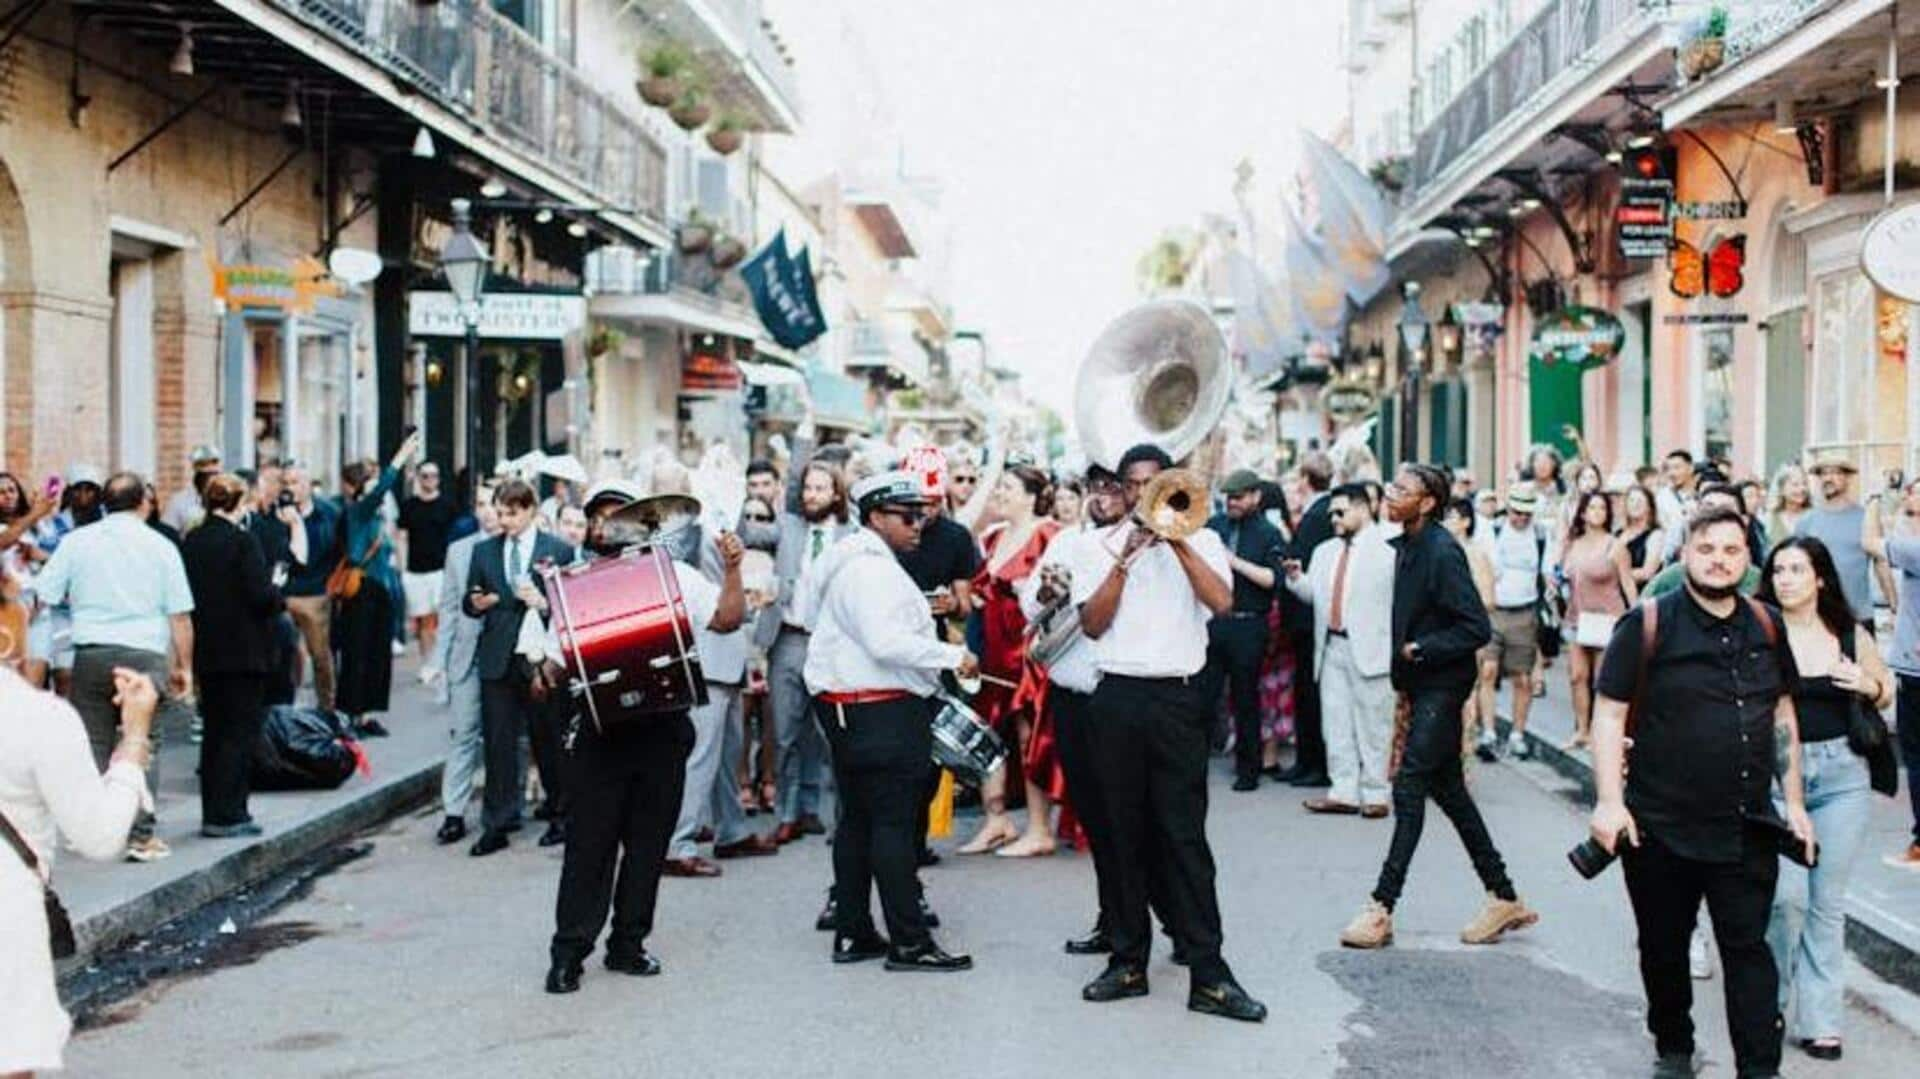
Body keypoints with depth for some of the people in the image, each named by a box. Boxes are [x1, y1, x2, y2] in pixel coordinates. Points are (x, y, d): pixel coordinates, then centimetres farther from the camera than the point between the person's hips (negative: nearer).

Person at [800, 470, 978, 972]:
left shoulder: (850, 563, 17)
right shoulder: (871, 569, -16)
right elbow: (886, 642, -25)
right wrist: (953, 655, -17)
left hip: (847, 708, 11)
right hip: (881, 711, -11)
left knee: (858, 818, 13)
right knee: (894, 821, -8)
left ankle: (853, 933, 18)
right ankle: (908, 941, -6)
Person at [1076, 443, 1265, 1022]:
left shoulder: (1199, 540, 9)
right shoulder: (1100, 544, 10)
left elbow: (1221, 600, -10)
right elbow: (1092, 624, -1)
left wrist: (1174, 539, -12)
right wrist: (1126, 558, -8)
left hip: (1175, 697, -1)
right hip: (1116, 697, 2)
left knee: (1185, 834, -5)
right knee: (1125, 833, 7)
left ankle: (1209, 974, -5)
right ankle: (1128, 961, 16)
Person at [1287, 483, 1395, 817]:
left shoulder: (1386, 551, -6)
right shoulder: (1324, 551, 16)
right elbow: (1312, 593, 16)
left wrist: (1398, 648, -15)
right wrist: (1296, 577, -4)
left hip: (1369, 649, -6)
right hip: (1331, 647, 7)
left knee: (1372, 726, 1)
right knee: (1336, 723, 8)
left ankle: (1374, 794, 8)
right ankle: (1344, 792, 14)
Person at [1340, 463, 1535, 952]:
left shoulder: (1442, 553, -18)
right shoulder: (1405, 546, 8)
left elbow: (1476, 628, -20)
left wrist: (1421, 650, -17)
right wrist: (1403, 668, 9)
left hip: (1441, 686, -9)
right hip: (1422, 685, 9)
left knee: (1409, 789, -8)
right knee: (1448, 789, 13)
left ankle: (1381, 908, -5)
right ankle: (1504, 898, 22)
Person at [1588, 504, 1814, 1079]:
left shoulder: (1766, 626, 7)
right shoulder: (1648, 624, -7)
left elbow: (1782, 714, 15)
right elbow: (1609, 714, -8)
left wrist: (1793, 800, 12)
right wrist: (1609, 801, -15)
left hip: (1747, 828, 3)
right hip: (1661, 827, -2)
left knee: (1748, 948, 2)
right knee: (1664, 949, 12)